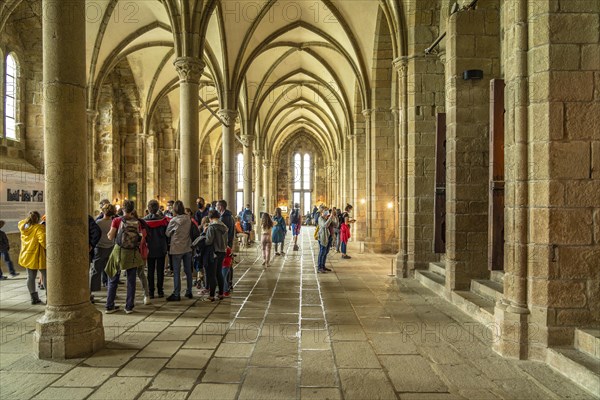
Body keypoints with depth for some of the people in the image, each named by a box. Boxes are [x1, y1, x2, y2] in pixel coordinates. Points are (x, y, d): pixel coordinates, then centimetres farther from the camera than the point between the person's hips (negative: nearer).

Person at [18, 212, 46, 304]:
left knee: (30, 277, 11)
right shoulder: (39, 228, -19)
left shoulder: (23, 227, 4)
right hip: (37, 257, -7)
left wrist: (28, 219, 18)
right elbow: (43, 240, -28)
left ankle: (34, 298, 15)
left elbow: (20, 223, 29)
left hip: (27, 257, 7)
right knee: (46, 276, 3)